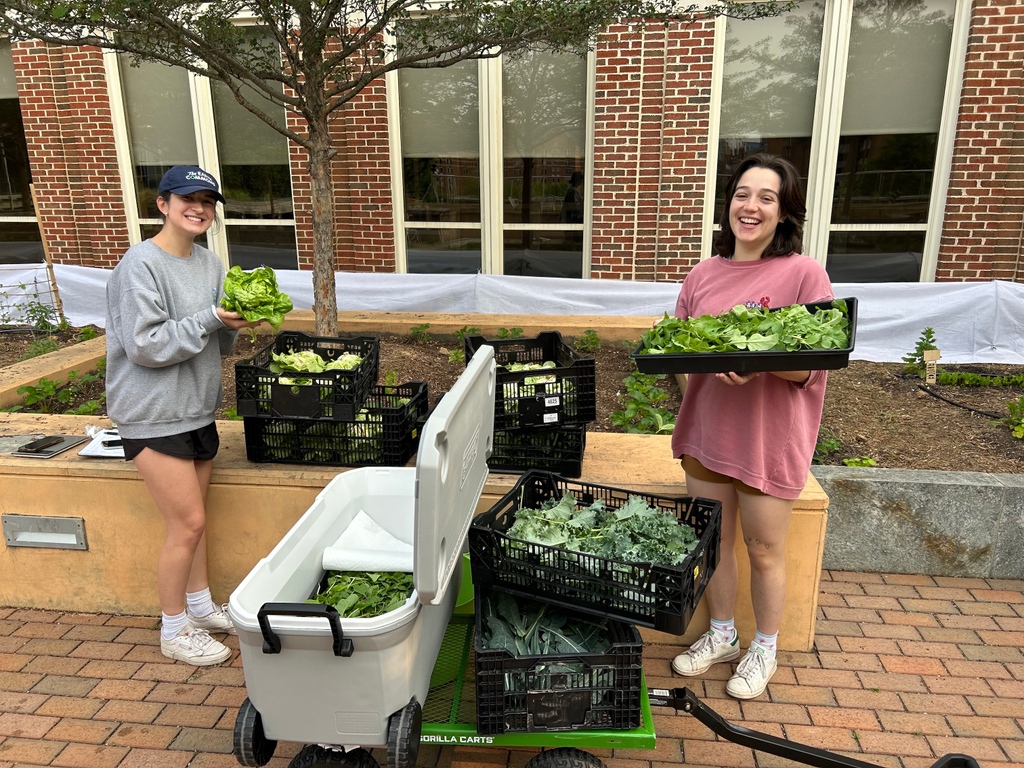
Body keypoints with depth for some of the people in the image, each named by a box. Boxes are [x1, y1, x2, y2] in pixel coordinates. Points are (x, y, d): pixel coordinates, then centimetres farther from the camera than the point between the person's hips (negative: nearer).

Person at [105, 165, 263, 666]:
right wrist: (209, 319, -23)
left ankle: (200, 606, 35)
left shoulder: (209, 263, 7)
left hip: (198, 409, 7)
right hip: (154, 414, -7)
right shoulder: (141, 264, -16)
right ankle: (174, 632, 18)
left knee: (193, 516, 18)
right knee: (187, 523, -2)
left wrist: (236, 324, -9)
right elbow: (144, 345, -22)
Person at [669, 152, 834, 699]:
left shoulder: (804, 274, -9)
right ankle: (722, 636, 39)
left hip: (769, 436, -4)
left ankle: (764, 649, 34)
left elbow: (810, 366, -12)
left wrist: (757, 365, -31)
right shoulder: (703, 275, 6)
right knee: (713, 541, 16)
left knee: (763, 550, 10)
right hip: (707, 429, 5)